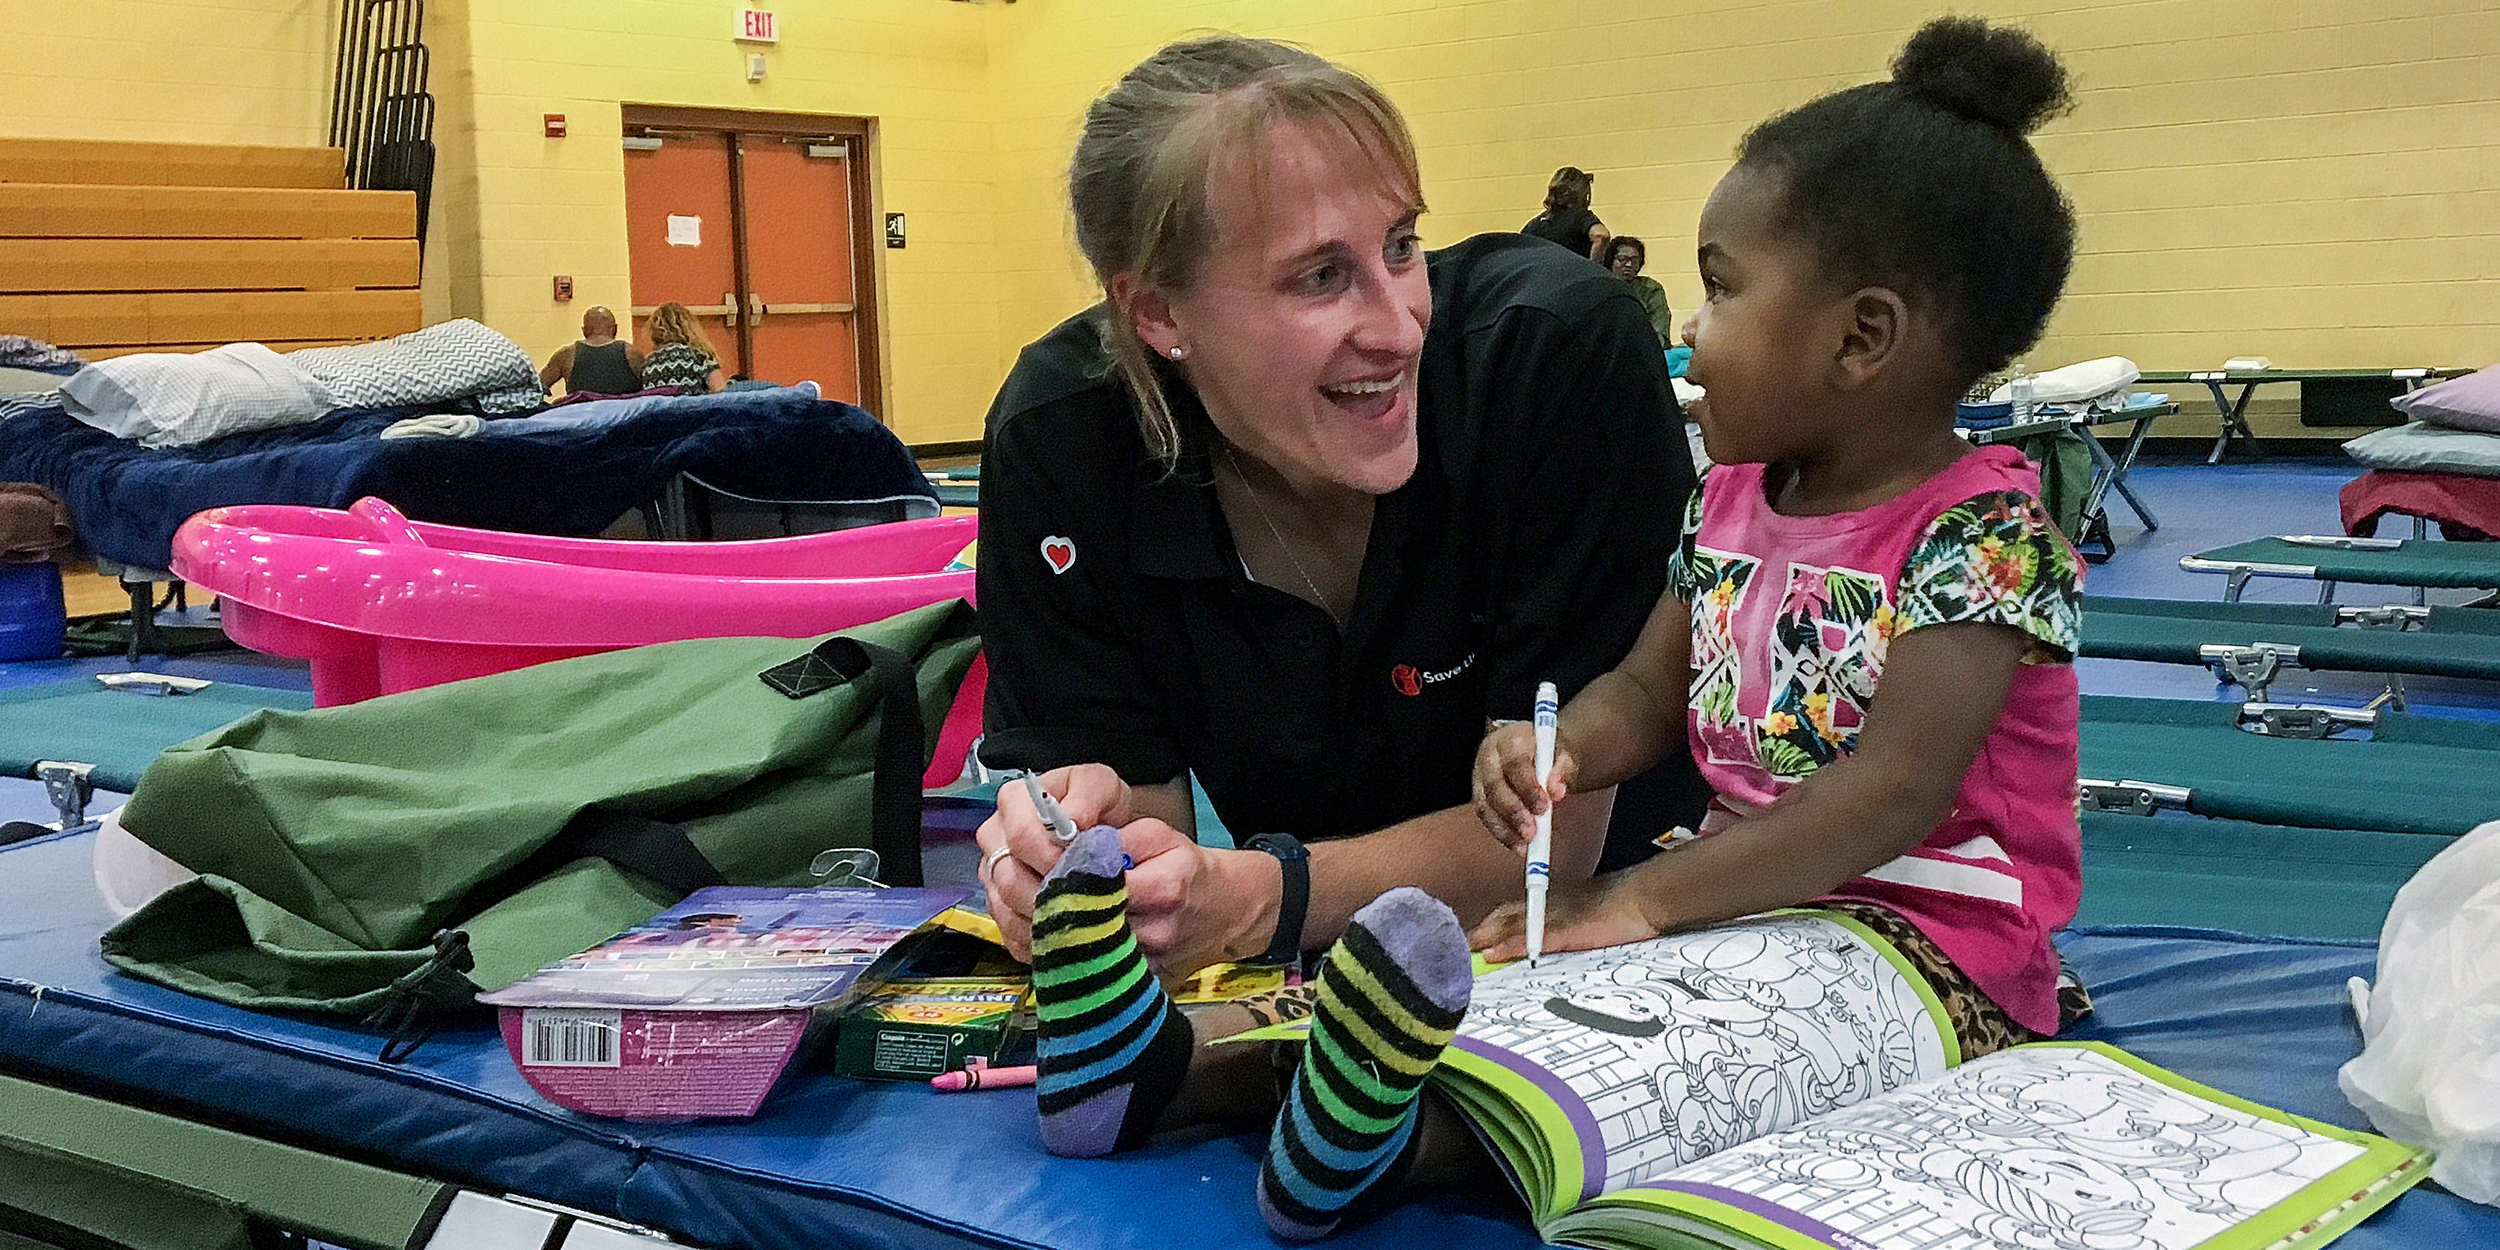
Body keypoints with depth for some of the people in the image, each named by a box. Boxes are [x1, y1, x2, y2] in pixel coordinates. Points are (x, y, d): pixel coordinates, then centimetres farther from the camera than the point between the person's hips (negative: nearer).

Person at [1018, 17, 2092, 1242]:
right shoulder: (1734, 497, 8)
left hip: (1924, 934, -7)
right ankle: (1190, 1065, -25)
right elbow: (1644, 690, 11)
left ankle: (1394, 1139, -56)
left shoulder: (1982, 535, -17)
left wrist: (1645, 900, -27)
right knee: (1477, 958, -10)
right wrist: (1559, 749, -13)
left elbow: (1893, 793, -25)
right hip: (1749, 882, 8)